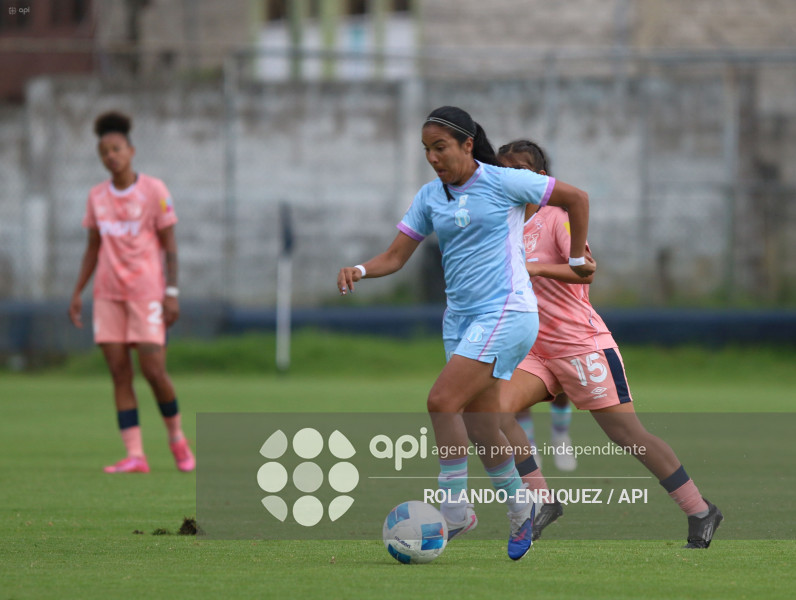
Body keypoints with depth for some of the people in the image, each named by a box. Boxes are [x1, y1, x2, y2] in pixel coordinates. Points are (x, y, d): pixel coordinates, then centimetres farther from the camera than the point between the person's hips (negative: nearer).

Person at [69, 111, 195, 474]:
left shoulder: (154, 191, -3)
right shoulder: (97, 197, 9)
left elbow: (170, 246, -3)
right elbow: (93, 248, 15)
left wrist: (172, 293, -11)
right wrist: (77, 292, 9)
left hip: (147, 291, -4)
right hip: (109, 293, 4)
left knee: (153, 371, -10)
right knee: (119, 373, -3)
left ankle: (177, 437, 15)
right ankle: (135, 456, -5)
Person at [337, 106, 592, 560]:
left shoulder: (504, 182, -8)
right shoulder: (430, 197, 8)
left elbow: (576, 198, 1)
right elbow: (396, 257, 7)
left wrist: (577, 259, 5)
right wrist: (360, 270, -13)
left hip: (506, 312, -7)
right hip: (462, 317, 7)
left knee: (442, 402, -20)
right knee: (480, 428, 8)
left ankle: (455, 512, -12)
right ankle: (521, 511, 27)